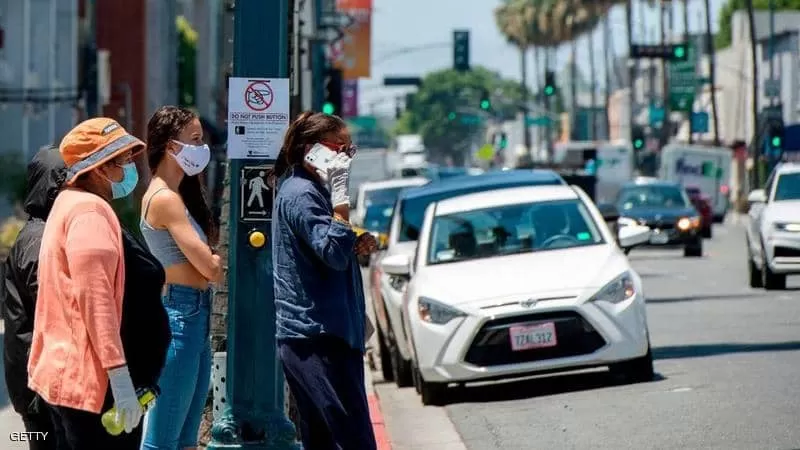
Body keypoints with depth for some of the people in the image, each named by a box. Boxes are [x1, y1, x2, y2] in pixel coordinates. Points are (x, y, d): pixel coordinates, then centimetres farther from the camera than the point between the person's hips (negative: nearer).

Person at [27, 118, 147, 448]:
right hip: (89, 380, -11)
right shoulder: (90, 211, -15)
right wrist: (120, 378, -25)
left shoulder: (69, 204, 19)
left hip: (62, 373, 11)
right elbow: (96, 300, -23)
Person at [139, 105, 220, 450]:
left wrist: (212, 263, -8)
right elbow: (209, 267, -15)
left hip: (195, 316, 10)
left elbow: (202, 263, 12)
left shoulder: (178, 195, 16)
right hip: (179, 315, -10)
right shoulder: (165, 199, -13)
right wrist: (219, 262, 5)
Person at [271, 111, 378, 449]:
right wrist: (341, 194, -21)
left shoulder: (312, 190, 17)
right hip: (317, 336, -10)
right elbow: (334, 254, -22)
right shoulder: (300, 194, -13)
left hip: (309, 335, 10)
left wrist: (362, 243, 7)